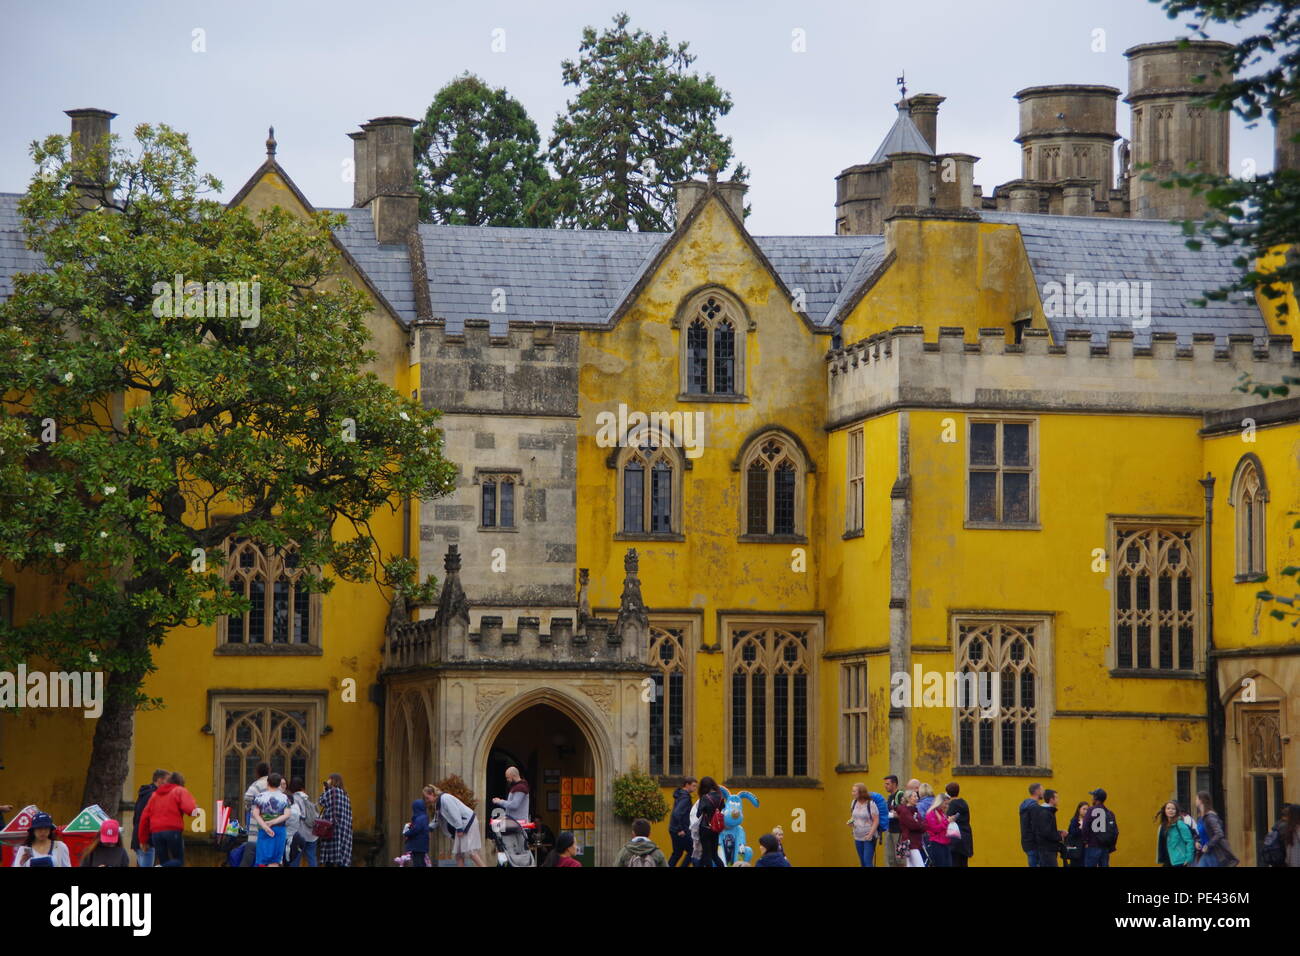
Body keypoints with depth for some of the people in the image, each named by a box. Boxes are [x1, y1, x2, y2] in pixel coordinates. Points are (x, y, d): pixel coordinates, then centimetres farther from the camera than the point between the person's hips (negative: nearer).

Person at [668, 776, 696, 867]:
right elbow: (677, 813, -28)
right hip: (681, 831, -9)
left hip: (674, 830, 9)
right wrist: (681, 829, -23)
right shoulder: (685, 797, -17)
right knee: (691, 851, 0)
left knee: (677, 853, 15)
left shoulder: (680, 795, 13)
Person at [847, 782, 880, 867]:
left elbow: (876, 821, -14)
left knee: (867, 861, -13)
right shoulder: (854, 803, 6)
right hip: (858, 837, 7)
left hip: (869, 838, -7)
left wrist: (870, 834, -21)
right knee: (862, 862, 9)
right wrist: (851, 822, 0)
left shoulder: (870, 804, -14)